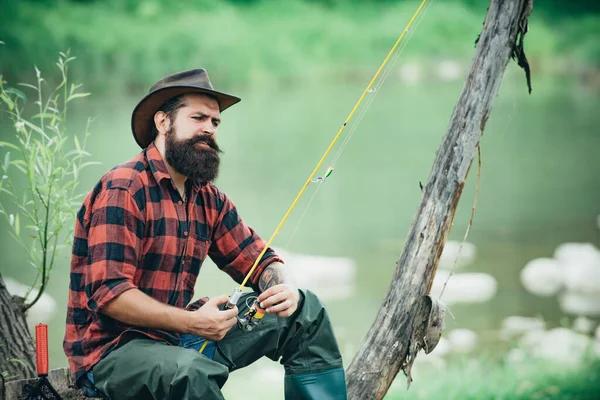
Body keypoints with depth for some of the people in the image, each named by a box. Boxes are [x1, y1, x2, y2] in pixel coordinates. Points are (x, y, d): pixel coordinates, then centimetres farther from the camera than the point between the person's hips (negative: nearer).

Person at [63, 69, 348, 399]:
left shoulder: (209, 199, 9)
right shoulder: (123, 190, -16)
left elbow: (260, 262, 12)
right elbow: (109, 294, -24)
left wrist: (286, 287, -12)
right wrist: (191, 322, -30)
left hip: (179, 336, 8)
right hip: (111, 351, -8)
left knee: (304, 310, 5)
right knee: (191, 371, -41)